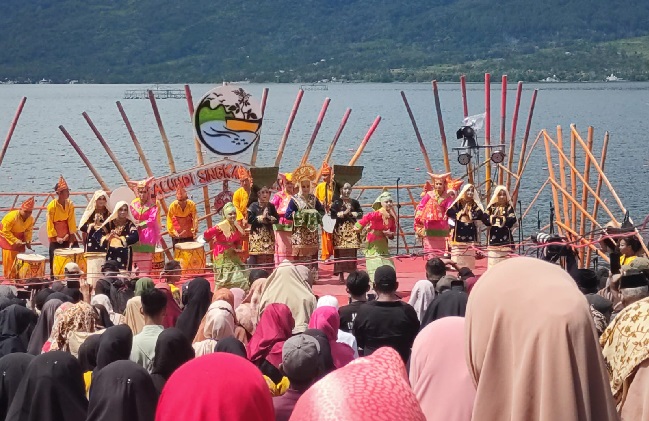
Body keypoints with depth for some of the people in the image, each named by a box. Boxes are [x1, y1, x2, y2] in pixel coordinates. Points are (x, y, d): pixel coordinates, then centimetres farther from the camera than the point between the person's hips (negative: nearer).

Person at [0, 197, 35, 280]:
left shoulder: (30, 219, -13)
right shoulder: (12, 217, -32)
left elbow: (29, 230, 1)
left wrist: (28, 241, -16)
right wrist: (15, 240, -32)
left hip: (19, 237, 6)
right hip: (7, 236, -6)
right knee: (9, 257, -9)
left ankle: (18, 276, 14)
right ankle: (9, 277, -3)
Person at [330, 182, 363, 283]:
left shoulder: (355, 202, 10)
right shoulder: (337, 202, 1)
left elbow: (360, 214, 9)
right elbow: (332, 215, -7)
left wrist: (352, 213, -8)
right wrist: (343, 213, -12)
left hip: (352, 229, 2)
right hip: (340, 229, -2)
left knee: (352, 252, -1)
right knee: (340, 252, -4)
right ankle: (341, 274, 1)